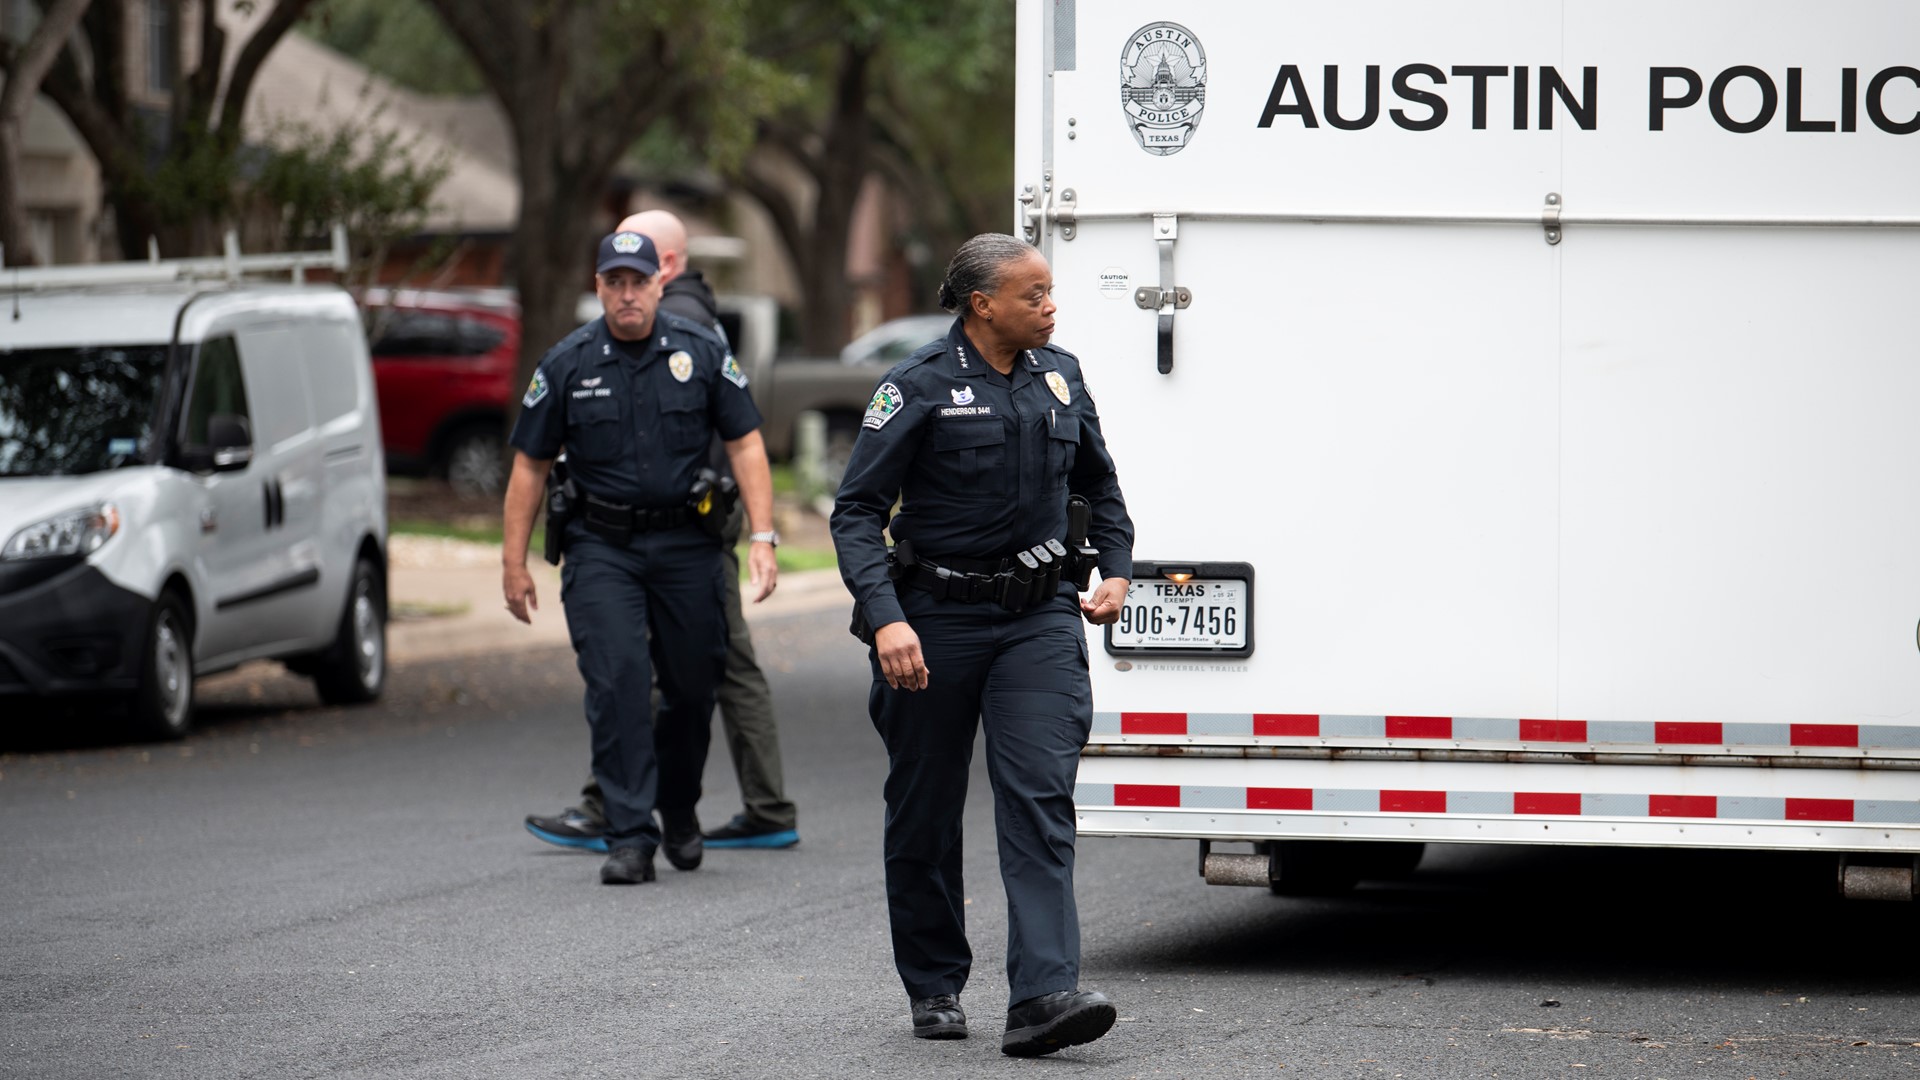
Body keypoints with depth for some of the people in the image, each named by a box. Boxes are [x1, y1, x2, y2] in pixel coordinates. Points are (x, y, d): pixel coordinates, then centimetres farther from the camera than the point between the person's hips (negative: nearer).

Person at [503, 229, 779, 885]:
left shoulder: (701, 354, 1)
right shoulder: (567, 365, 0)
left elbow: (745, 444, 2)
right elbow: (530, 466, 5)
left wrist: (762, 538, -6)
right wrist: (514, 562, 3)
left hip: (686, 544, 1)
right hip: (601, 547, -1)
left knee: (694, 684, 7)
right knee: (616, 684, -13)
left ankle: (679, 811, 32)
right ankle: (630, 838, -12)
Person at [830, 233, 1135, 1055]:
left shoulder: (1059, 377, 6)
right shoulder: (921, 387, -9)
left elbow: (1097, 482, 25)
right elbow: (857, 510, -11)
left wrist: (1116, 567, 12)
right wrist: (884, 618, -22)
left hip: (1038, 617, 3)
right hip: (938, 618, -3)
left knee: (1040, 801, -12)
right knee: (925, 812, 8)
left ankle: (1042, 996, -21)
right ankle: (934, 988, 25)